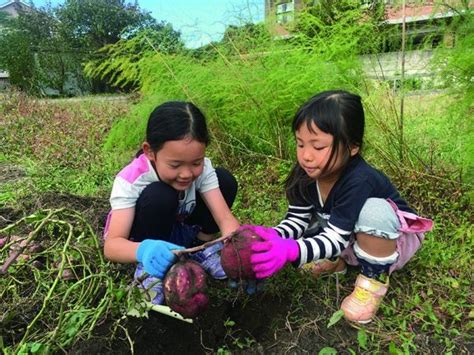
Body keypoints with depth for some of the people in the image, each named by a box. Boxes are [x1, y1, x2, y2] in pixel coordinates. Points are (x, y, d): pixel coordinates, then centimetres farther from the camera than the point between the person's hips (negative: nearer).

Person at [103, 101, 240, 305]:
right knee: (159, 196, -37)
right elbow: (111, 245, -39)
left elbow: (225, 218, -28)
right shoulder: (131, 180, -33)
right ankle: (148, 268, -12)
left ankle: (200, 248, 1)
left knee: (224, 179, -16)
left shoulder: (201, 168, -23)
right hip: (144, 242, -3)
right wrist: (144, 250, -61)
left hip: (178, 231, 4)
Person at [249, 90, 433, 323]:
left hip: (392, 242, -5)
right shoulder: (306, 174, -17)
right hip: (347, 242, 5)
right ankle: (337, 261, 9)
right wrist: (274, 237, -34)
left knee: (374, 209, -38)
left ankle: (374, 279, -14)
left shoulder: (359, 181, -37)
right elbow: (297, 219, -12)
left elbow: (337, 238, -36)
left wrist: (290, 251, -52)